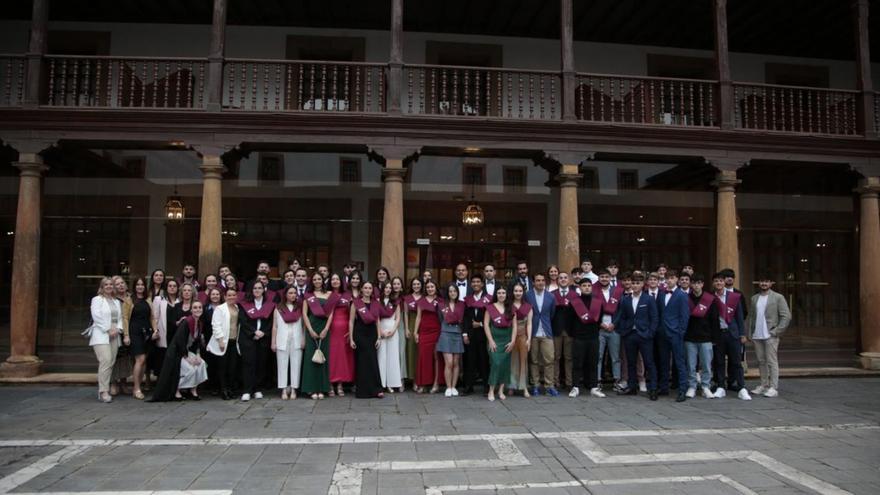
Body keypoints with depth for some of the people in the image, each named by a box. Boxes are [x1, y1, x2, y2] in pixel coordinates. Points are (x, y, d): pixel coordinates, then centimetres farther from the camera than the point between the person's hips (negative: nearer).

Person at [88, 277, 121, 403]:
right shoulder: (97, 300, 3)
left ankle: (104, 389, 9)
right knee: (105, 361, -17)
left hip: (114, 336, 6)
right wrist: (108, 329, -12)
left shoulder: (117, 301, 20)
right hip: (101, 335, -6)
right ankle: (103, 392, -16)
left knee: (111, 363, 1)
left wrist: (117, 329, -2)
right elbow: (96, 316, -8)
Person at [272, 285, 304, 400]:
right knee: (282, 365, 1)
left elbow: (303, 325, 7)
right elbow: (275, 326, 6)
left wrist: (304, 340, -2)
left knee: (296, 365, 1)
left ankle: (293, 390, 7)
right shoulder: (278, 308, 5)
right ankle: (284, 390, 6)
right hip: (282, 341, -1)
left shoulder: (299, 308, 8)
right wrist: (273, 342, 2)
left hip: (296, 340, 1)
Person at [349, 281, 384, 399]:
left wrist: (378, 337, 4)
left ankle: (376, 389, 7)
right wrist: (351, 339, -6)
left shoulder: (376, 303, 9)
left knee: (373, 361, 1)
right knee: (361, 361, 0)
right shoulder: (356, 303, -1)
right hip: (360, 333, -3)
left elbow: (377, 321, 10)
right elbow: (351, 321, -2)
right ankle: (362, 390, 8)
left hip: (372, 333, 3)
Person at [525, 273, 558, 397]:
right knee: (534, 361, 5)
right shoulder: (527, 295, -4)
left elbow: (552, 314, 14)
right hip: (532, 333, -1)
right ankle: (535, 385, 13)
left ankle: (549, 386, 5)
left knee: (549, 360, -3)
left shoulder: (550, 297, 3)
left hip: (546, 333, 2)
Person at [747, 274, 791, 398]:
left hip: (770, 336, -5)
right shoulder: (754, 298, 13)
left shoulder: (778, 297, -2)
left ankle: (773, 388, -2)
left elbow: (786, 316, -6)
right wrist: (750, 333, 5)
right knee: (761, 361, 10)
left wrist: (776, 331, -11)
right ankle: (764, 385, 18)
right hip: (757, 336, 5)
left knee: (772, 362, -5)